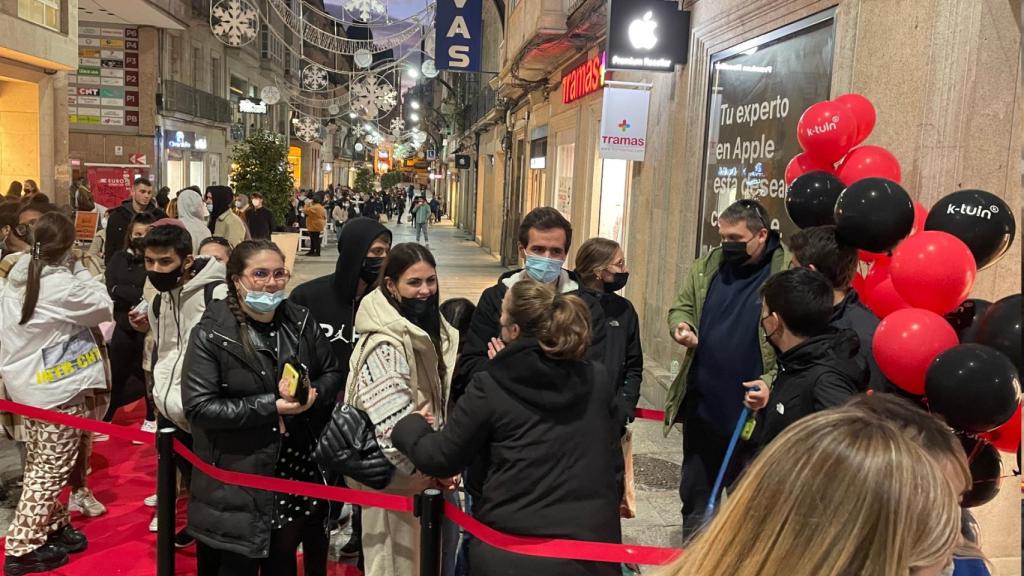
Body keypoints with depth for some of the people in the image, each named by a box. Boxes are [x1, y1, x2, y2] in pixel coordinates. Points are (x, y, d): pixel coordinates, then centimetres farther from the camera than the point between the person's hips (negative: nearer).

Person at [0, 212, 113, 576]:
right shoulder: (63, 284, -21)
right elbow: (105, 307, -8)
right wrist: (79, 271, -4)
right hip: (57, 388, -8)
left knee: (40, 464, 19)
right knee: (52, 468, 3)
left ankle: (52, 527, 33)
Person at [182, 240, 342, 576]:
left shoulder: (301, 322, 1)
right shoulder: (211, 335, -12)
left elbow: (332, 374, 9)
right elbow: (198, 407, -17)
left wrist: (311, 394, -13)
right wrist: (270, 406, -21)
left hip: (297, 471, 4)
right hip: (237, 483, -4)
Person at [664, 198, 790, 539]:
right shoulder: (707, 267, 5)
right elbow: (681, 307, 14)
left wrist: (771, 381, -22)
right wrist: (681, 326, -9)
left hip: (751, 411, -5)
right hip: (700, 407, 6)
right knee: (695, 496, 20)